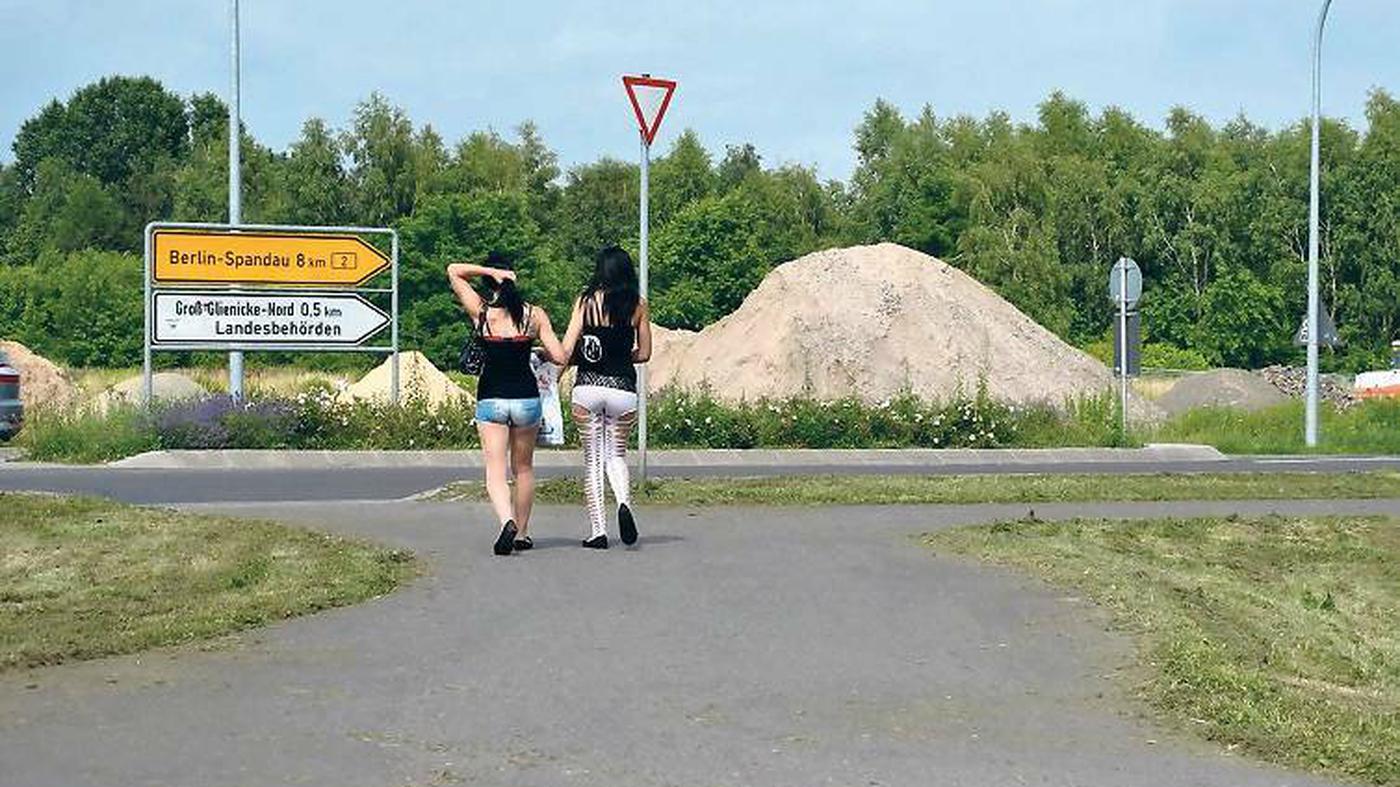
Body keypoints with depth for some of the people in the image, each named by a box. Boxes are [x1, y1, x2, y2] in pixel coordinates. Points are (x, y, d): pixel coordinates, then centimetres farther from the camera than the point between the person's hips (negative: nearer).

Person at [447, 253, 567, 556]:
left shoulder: (481, 312, -5)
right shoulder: (534, 315, -3)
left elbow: (453, 271, 6)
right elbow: (560, 357, -5)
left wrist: (489, 270, -5)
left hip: (491, 399, -2)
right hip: (526, 397, 2)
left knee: (495, 471, -3)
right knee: (523, 468, 19)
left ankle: (507, 520, -28)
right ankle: (522, 533, 25)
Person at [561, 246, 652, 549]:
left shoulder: (586, 301, -1)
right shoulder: (638, 305, 3)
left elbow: (566, 349, -6)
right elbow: (644, 354, 9)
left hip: (588, 386, -1)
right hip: (623, 388, 1)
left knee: (592, 459, 8)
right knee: (616, 454, 17)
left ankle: (598, 530, 3)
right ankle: (624, 503, -13)